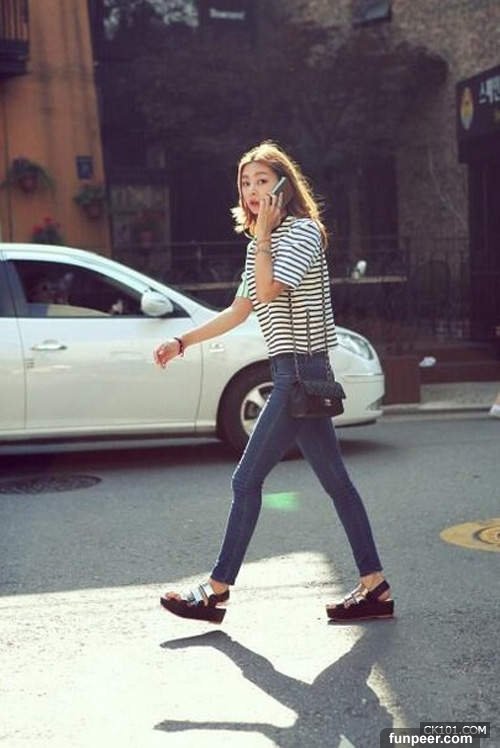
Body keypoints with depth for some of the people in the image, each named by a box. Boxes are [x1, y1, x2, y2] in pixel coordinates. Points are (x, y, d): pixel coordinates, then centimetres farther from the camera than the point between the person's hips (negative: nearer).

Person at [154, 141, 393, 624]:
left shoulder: (302, 230, -9)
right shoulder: (262, 243, 18)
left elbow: (268, 290, -23)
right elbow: (240, 311, 22)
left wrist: (263, 230, -13)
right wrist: (182, 341, 19)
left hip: (300, 371, -10)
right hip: (295, 373, 10)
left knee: (247, 480, -6)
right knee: (335, 481, 8)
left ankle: (217, 591, 2)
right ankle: (375, 587, 13)